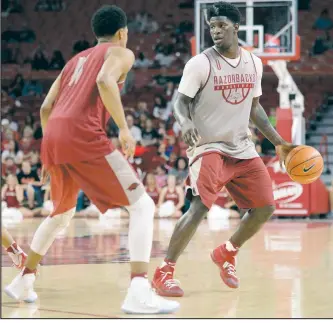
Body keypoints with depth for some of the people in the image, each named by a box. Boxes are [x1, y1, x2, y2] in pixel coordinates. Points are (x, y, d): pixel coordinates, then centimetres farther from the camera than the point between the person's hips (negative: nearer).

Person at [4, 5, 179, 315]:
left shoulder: (76, 59, 31)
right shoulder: (121, 53, 12)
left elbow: (46, 107, 25)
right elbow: (104, 81, -12)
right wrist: (124, 128, -11)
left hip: (52, 136, 7)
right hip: (82, 133, -7)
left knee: (62, 213, 31)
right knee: (142, 206, -5)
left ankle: (23, 282, 37)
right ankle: (139, 293, -21)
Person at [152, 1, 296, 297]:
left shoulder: (254, 63, 6)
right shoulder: (200, 64, -11)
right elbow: (181, 101, -13)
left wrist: (279, 142, 12)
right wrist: (186, 123, -36)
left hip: (242, 148, 6)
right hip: (209, 147, -6)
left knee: (265, 208, 5)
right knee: (200, 206, -24)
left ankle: (226, 254, 28)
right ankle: (164, 272, -17)